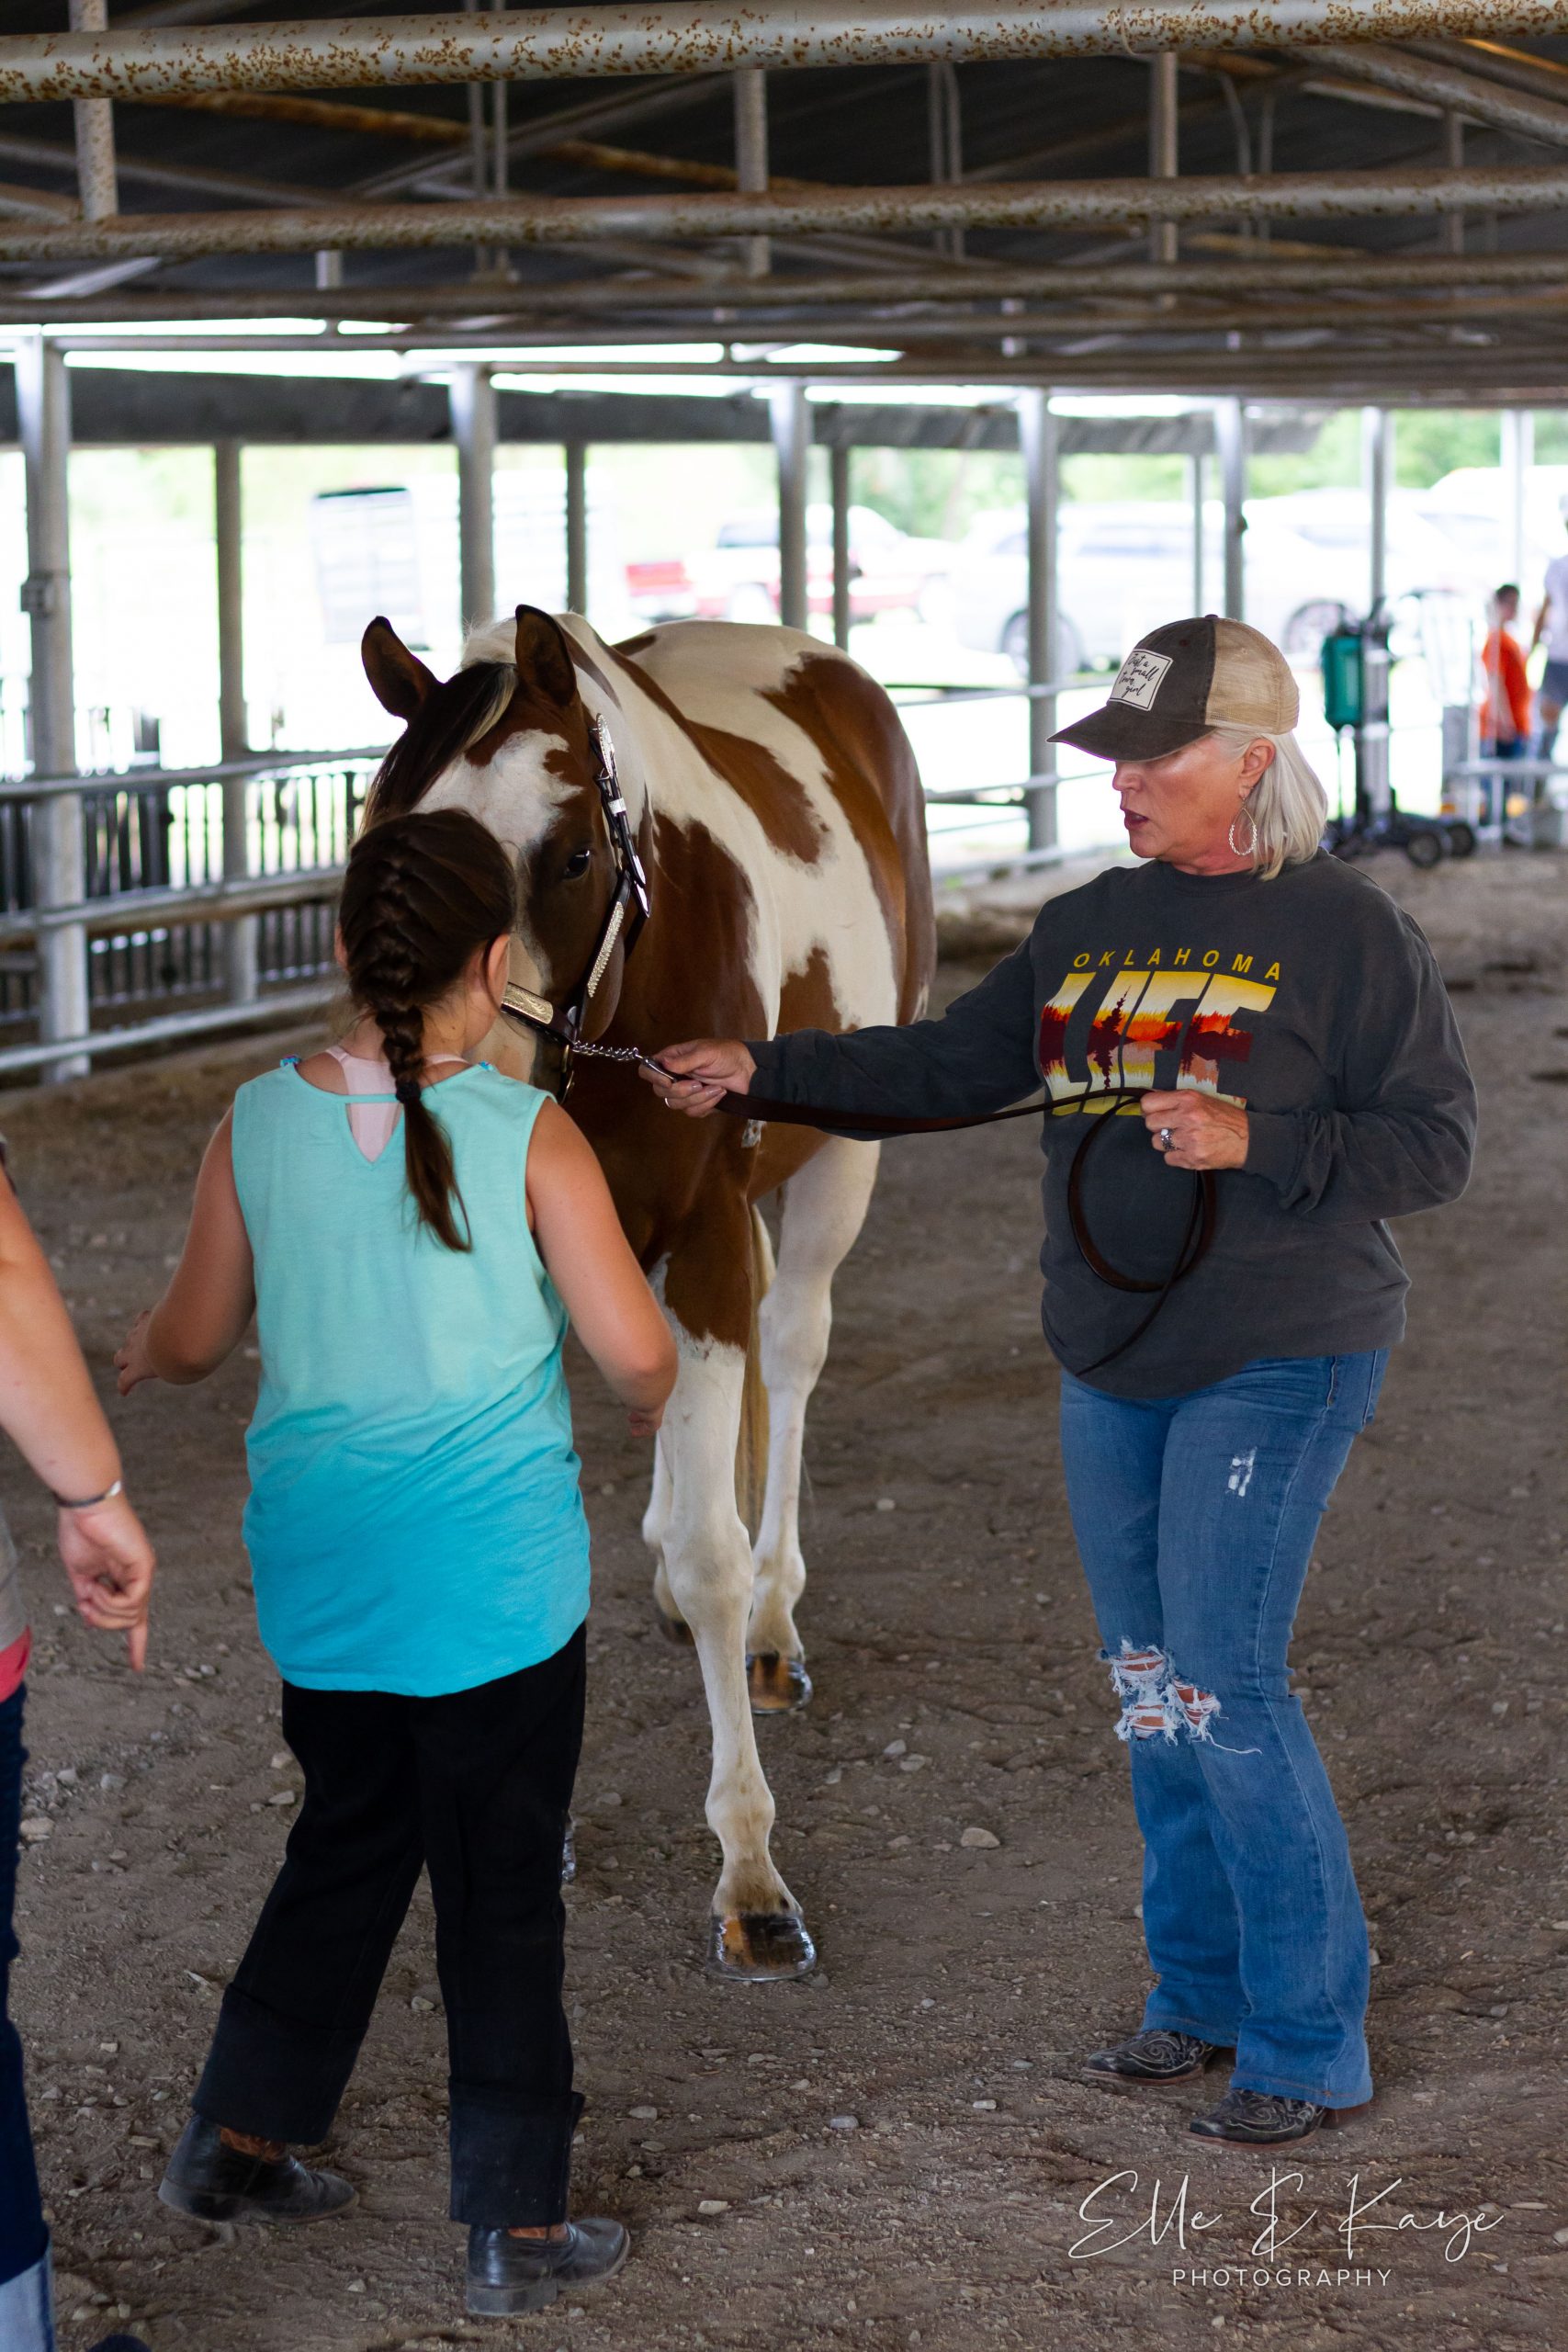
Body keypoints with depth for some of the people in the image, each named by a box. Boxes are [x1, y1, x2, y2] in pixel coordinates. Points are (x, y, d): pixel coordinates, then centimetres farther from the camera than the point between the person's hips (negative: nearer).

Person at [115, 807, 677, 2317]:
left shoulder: (258, 1126, -3)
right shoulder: (529, 1139, -14)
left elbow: (195, 1340, 7)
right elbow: (635, 1354, -13)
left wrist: (137, 1357, 30)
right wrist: (649, 1410, 10)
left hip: (317, 1571, 4)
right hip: (492, 1571, -4)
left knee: (349, 1843, 23)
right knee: (501, 1883, 7)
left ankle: (237, 2143, 33)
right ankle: (516, 2230, 15)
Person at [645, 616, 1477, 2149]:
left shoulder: (1343, 928, -9)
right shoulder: (1088, 925, 8)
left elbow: (1433, 1143, -10)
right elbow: (944, 1069, 9)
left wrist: (1254, 1144, -23)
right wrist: (759, 1072, 1)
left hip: (1276, 1360, -7)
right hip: (1110, 1361, 7)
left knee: (1222, 1682, -10)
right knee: (1147, 1685, 13)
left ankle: (1309, 2045, 2)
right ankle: (1201, 1990, 28)